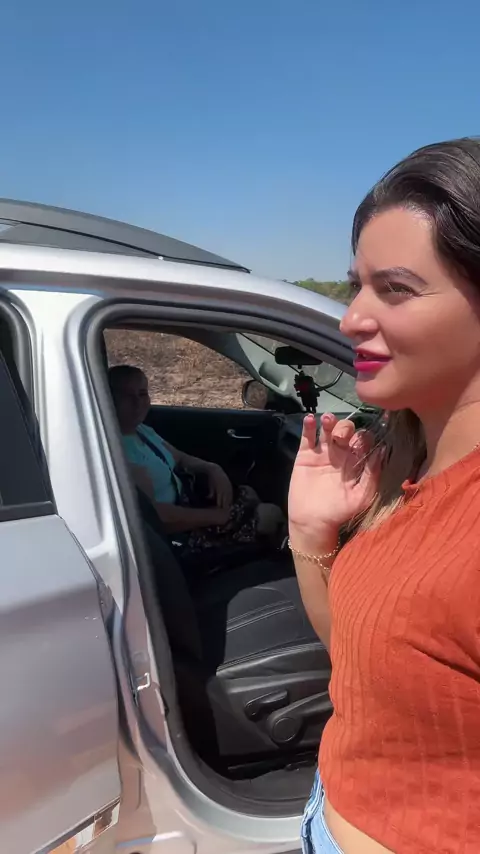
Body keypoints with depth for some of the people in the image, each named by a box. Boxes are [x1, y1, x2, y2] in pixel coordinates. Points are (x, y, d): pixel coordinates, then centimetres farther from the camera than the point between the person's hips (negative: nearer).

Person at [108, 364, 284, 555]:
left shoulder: (141, 430, 3)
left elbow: (180, 458, 15)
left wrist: (213, 469, -7)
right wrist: (217, 516, -24)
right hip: (173, 534, -10)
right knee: (270, 515, -1)